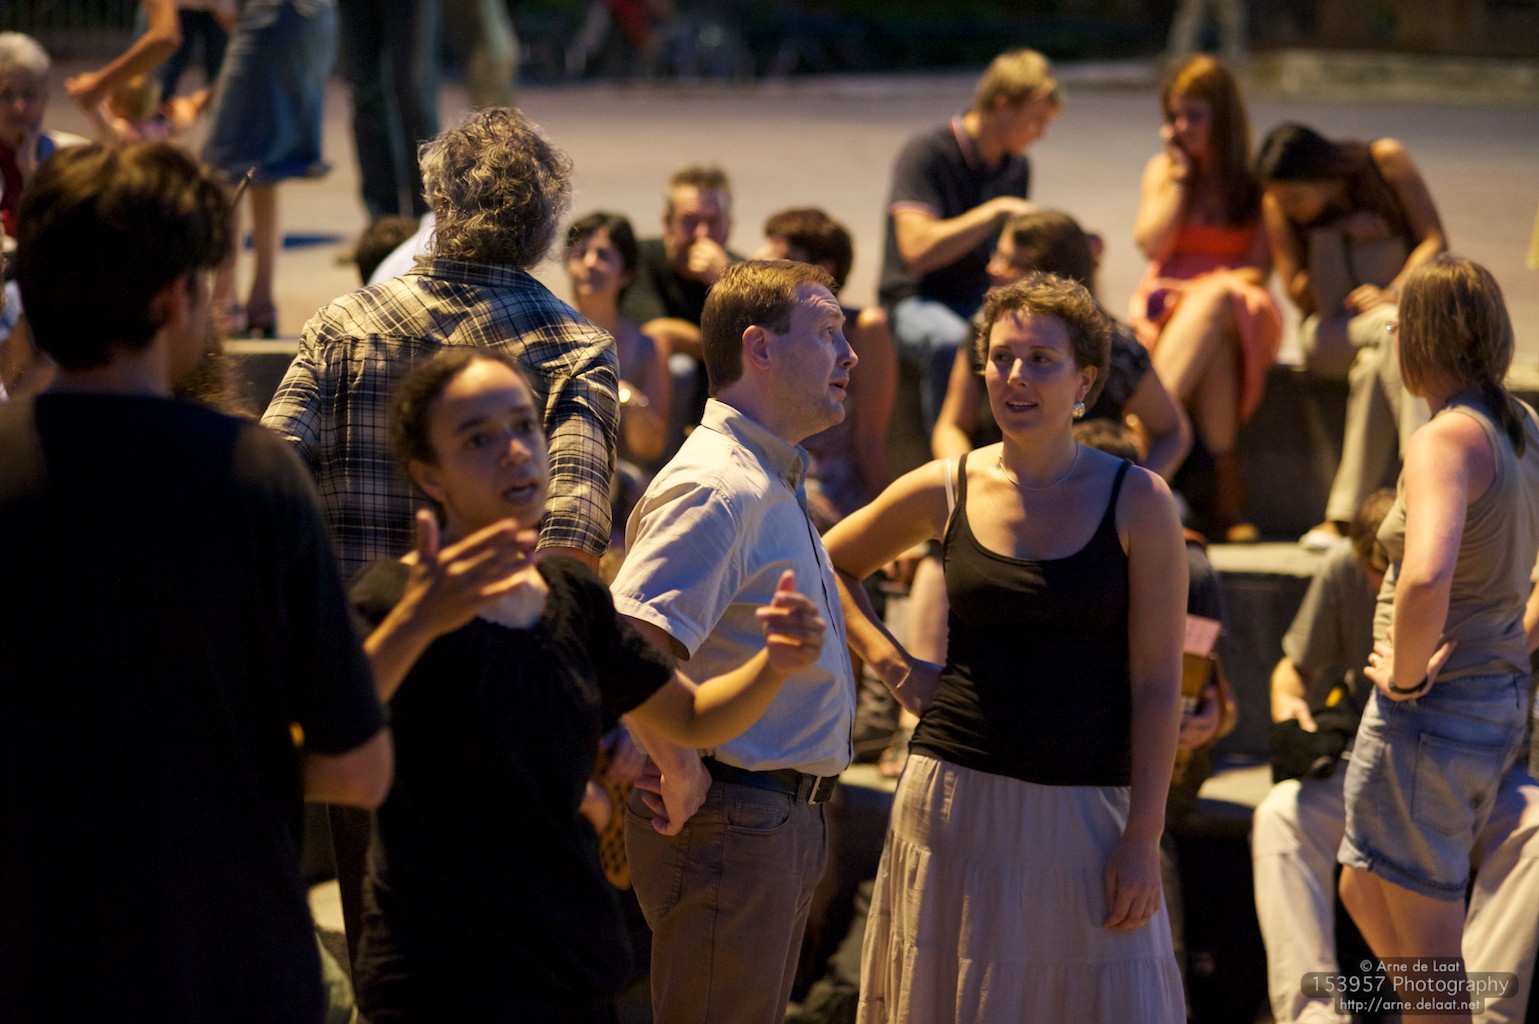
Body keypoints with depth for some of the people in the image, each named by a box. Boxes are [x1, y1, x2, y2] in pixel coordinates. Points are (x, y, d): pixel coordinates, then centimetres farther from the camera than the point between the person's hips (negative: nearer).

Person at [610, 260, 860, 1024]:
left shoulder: (773, 484, 17)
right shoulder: (719, 487, -19)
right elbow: (629, 640, -32)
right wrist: (682, 772, -23)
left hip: (783, 816, 11)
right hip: (727, 819, -11)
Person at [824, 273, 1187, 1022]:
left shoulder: (1138, 503, -2)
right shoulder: (946, 492, 3)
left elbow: (1157, 682, -3)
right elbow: (828, 566, 21)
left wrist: (1143, 838, -8)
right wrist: (895, 668, 8)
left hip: (1086, 816, -1)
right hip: (960, 804, 2)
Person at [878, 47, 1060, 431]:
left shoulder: (1017, 166, 13)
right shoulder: (926, 152, -10)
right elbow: (917, 251, -22)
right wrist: (996, 211, -23)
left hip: (985, 298, 6)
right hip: (917, 299, -6)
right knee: (951, 343, -40)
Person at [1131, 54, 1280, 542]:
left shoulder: (1256, 178, 6)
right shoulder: (1163, 168, 12)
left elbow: (1260, 265, 1)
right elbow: (1153, 245, -2)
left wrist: (1214, 286, -16)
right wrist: (1180, 175, -1)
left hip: (1241, 310, -1)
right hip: (1169, 306, 1)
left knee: (1215, 305, -39)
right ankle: (1225, 491, -44)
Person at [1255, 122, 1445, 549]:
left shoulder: (1385, 159, -5)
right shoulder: (1276, 206, -3)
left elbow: (1435, 240, -6)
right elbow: (1297, 293, -3)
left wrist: (1392, 293, -22)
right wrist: (1342, 231, -14)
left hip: (1404, 304, 0)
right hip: (1331, 332, 0)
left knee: (1376, 363, -36)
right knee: (1393, 331, -35)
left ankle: (1342, 514, -40)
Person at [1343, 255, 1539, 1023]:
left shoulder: (1448, 440, -21)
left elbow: (1426, 577, -37)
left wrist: (1406, 673, -21)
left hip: (1431, 710, -9)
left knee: (1424, 945, 3)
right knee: (1364, 893, 26)